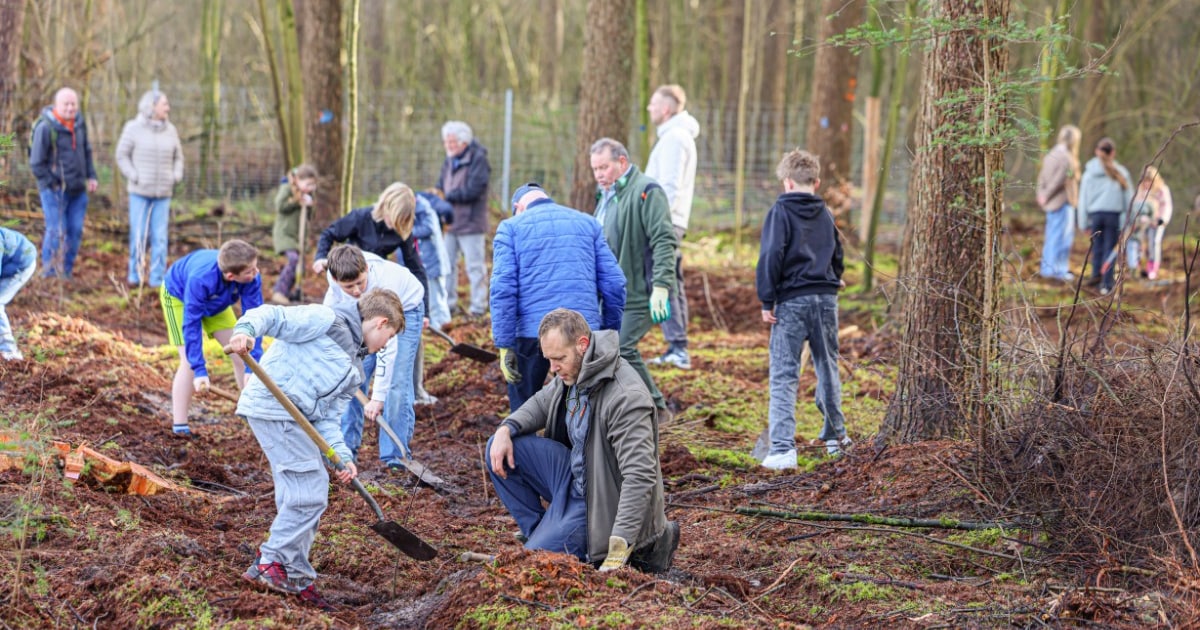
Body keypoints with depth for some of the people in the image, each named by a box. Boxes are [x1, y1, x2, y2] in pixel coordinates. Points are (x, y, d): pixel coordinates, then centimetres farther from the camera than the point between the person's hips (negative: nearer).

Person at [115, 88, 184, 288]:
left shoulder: (170, 130, 7)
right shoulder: (134, 128, -4)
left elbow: (178, 157, 16)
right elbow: (122, 155, -1)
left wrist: (176, 176, 2)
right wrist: (133, 176, -9)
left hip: (163, 193, 3)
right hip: (139, 192, -3)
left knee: (160, 237, 1)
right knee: (138, 235, -2)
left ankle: (157, 278, 6)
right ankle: (135, 275, 11)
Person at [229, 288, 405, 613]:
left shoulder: (353, 370, 21)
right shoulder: (327, 320, -4)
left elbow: (328, 418, 16)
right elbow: (273, 316, -13)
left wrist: (342, 455, -1)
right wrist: (246, 329, -34)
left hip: (295, 419, 10)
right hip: (272, 405, -10)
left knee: (299, 496, 12)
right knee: (311, 487, -12)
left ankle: (294, 578, 20)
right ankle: (269, 564, -5)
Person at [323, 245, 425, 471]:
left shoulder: (382, 284, -44)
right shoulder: (336, 274, -30)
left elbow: (387, 346, -44)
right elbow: (333, 294, 0)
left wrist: (378, 397, -46)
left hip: (405, 307, -5)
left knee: (397, 381, -15)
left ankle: (395, 455, -9)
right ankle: (345, 449, 8)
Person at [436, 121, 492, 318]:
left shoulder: (478, 160, -12)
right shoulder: (450, 161, 12)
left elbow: (472, 190, -20)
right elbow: (441, 185, 12)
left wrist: (446, 196, -17)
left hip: (470, 222, -8)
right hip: (450, 221, 8)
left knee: (475, 267, -2)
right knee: (447, 265, 12)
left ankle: (478, 306, 4)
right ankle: (448, 303, 22)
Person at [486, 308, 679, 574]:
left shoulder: (625, 398, -31)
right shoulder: (573, 371, -3)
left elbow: (641, 477, -35)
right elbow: (542, 404, 19)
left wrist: (617, 554, -39)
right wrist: (506, 429, -5)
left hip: (600, 500, -9)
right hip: (572, 477, 9)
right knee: (501, 449, 0)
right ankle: (542, 531, 6)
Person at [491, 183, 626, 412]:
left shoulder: (511, 227, 7)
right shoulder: (588, 223, 15)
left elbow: (502, 288, -6)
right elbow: (613, 283, 8)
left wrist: (504, 345, -7)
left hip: (532, 333, -2)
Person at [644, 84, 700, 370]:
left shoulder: (674, 137, -12)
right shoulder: (678, 135, 20)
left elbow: (669, 186, -20)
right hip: (669, 223, 10)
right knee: (672, 285, 9)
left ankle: (678, 349, -15)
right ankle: (677, 350, 11)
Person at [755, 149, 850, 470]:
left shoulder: (781, 211, -6)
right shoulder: (825, 214, 11)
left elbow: (771, 257, -14)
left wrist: (767, 301, -9)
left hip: (792, 301, -5)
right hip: (826, 298, 5)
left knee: (784, 376, -5)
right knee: (828, 368, 19)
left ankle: (783, 448, -14)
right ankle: (835, 435, 31)